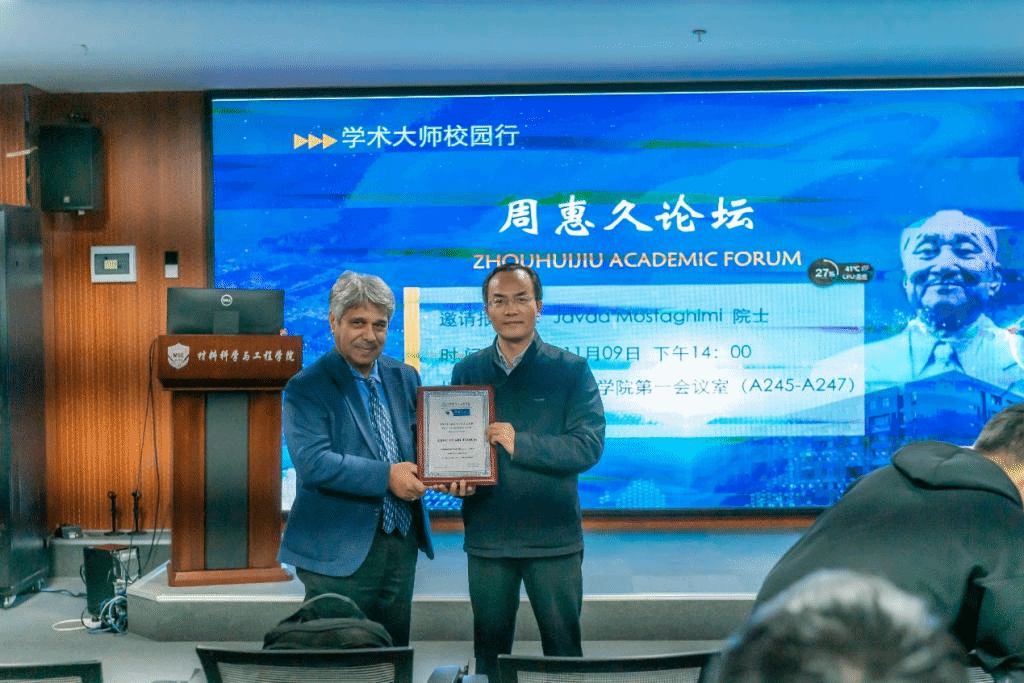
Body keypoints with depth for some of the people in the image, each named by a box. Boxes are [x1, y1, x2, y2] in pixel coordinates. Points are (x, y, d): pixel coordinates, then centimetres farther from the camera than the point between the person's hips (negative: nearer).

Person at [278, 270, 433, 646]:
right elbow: (313, 463, -19)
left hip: (402, 545, 6)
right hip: (340, 554, -5)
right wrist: (386, 476, -23)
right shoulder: (306, 388, -7)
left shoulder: (404, 378, 10)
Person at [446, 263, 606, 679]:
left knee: (564, 647, 6)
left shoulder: (571, 370, -1)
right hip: (487, 538, 2)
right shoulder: (466, 372, 7)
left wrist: (520, 443, -19)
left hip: (554, 539, -2)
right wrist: (456, 478, -14)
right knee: (489, 650, 13)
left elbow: (588, 445, -11)